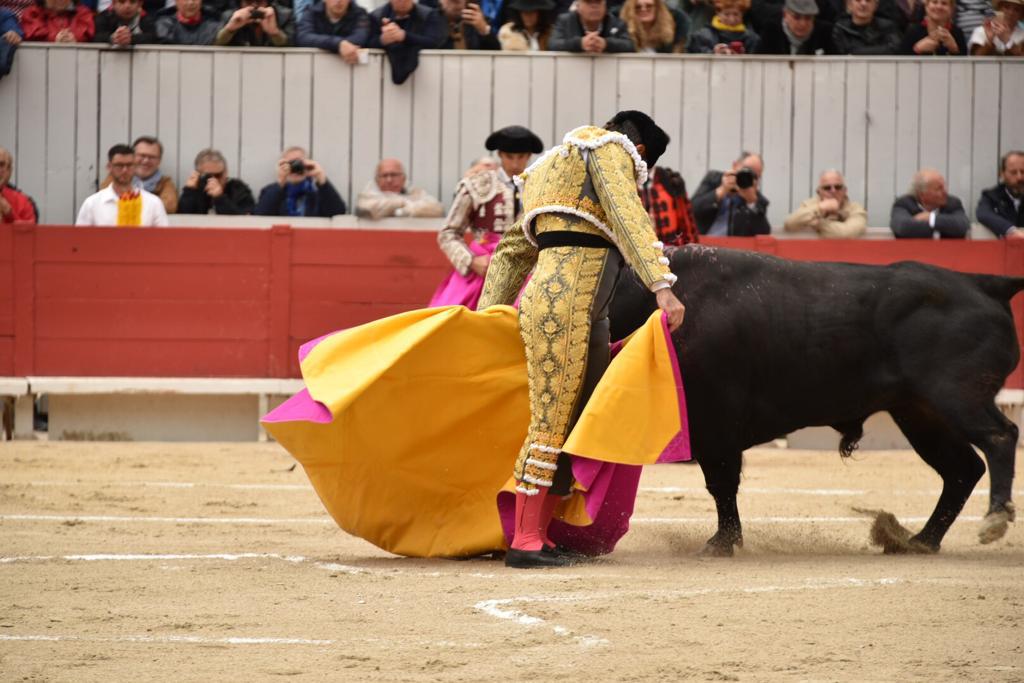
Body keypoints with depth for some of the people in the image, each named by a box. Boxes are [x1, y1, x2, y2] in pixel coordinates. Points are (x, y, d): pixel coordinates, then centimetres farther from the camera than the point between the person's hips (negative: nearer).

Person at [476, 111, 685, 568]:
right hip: (560, 302, -10)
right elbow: (628, 217, -14)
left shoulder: (558, 170, 30)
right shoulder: (611, 149, 3)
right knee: (551, 421, -10)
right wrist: (661, 285, -23)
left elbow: (513, 251, 30)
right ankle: (524, 544, -11)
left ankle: (538, 534, 12)